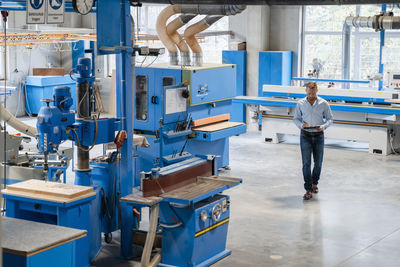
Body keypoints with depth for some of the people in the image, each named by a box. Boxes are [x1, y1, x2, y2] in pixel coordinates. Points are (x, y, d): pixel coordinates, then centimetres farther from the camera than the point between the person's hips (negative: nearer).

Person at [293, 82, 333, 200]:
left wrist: (323, 126, -15)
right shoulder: (300, 103, 0)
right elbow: (296, 118, 9)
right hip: (305, 136, -1)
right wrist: (301, 125, -13)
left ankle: (314, 183, 36)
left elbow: (330, 118, 5)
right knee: (306, 163, -8)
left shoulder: (323, 103, -1)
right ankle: (308, 190, -6)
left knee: (318, 162, 10)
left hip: (318, 136, 1)